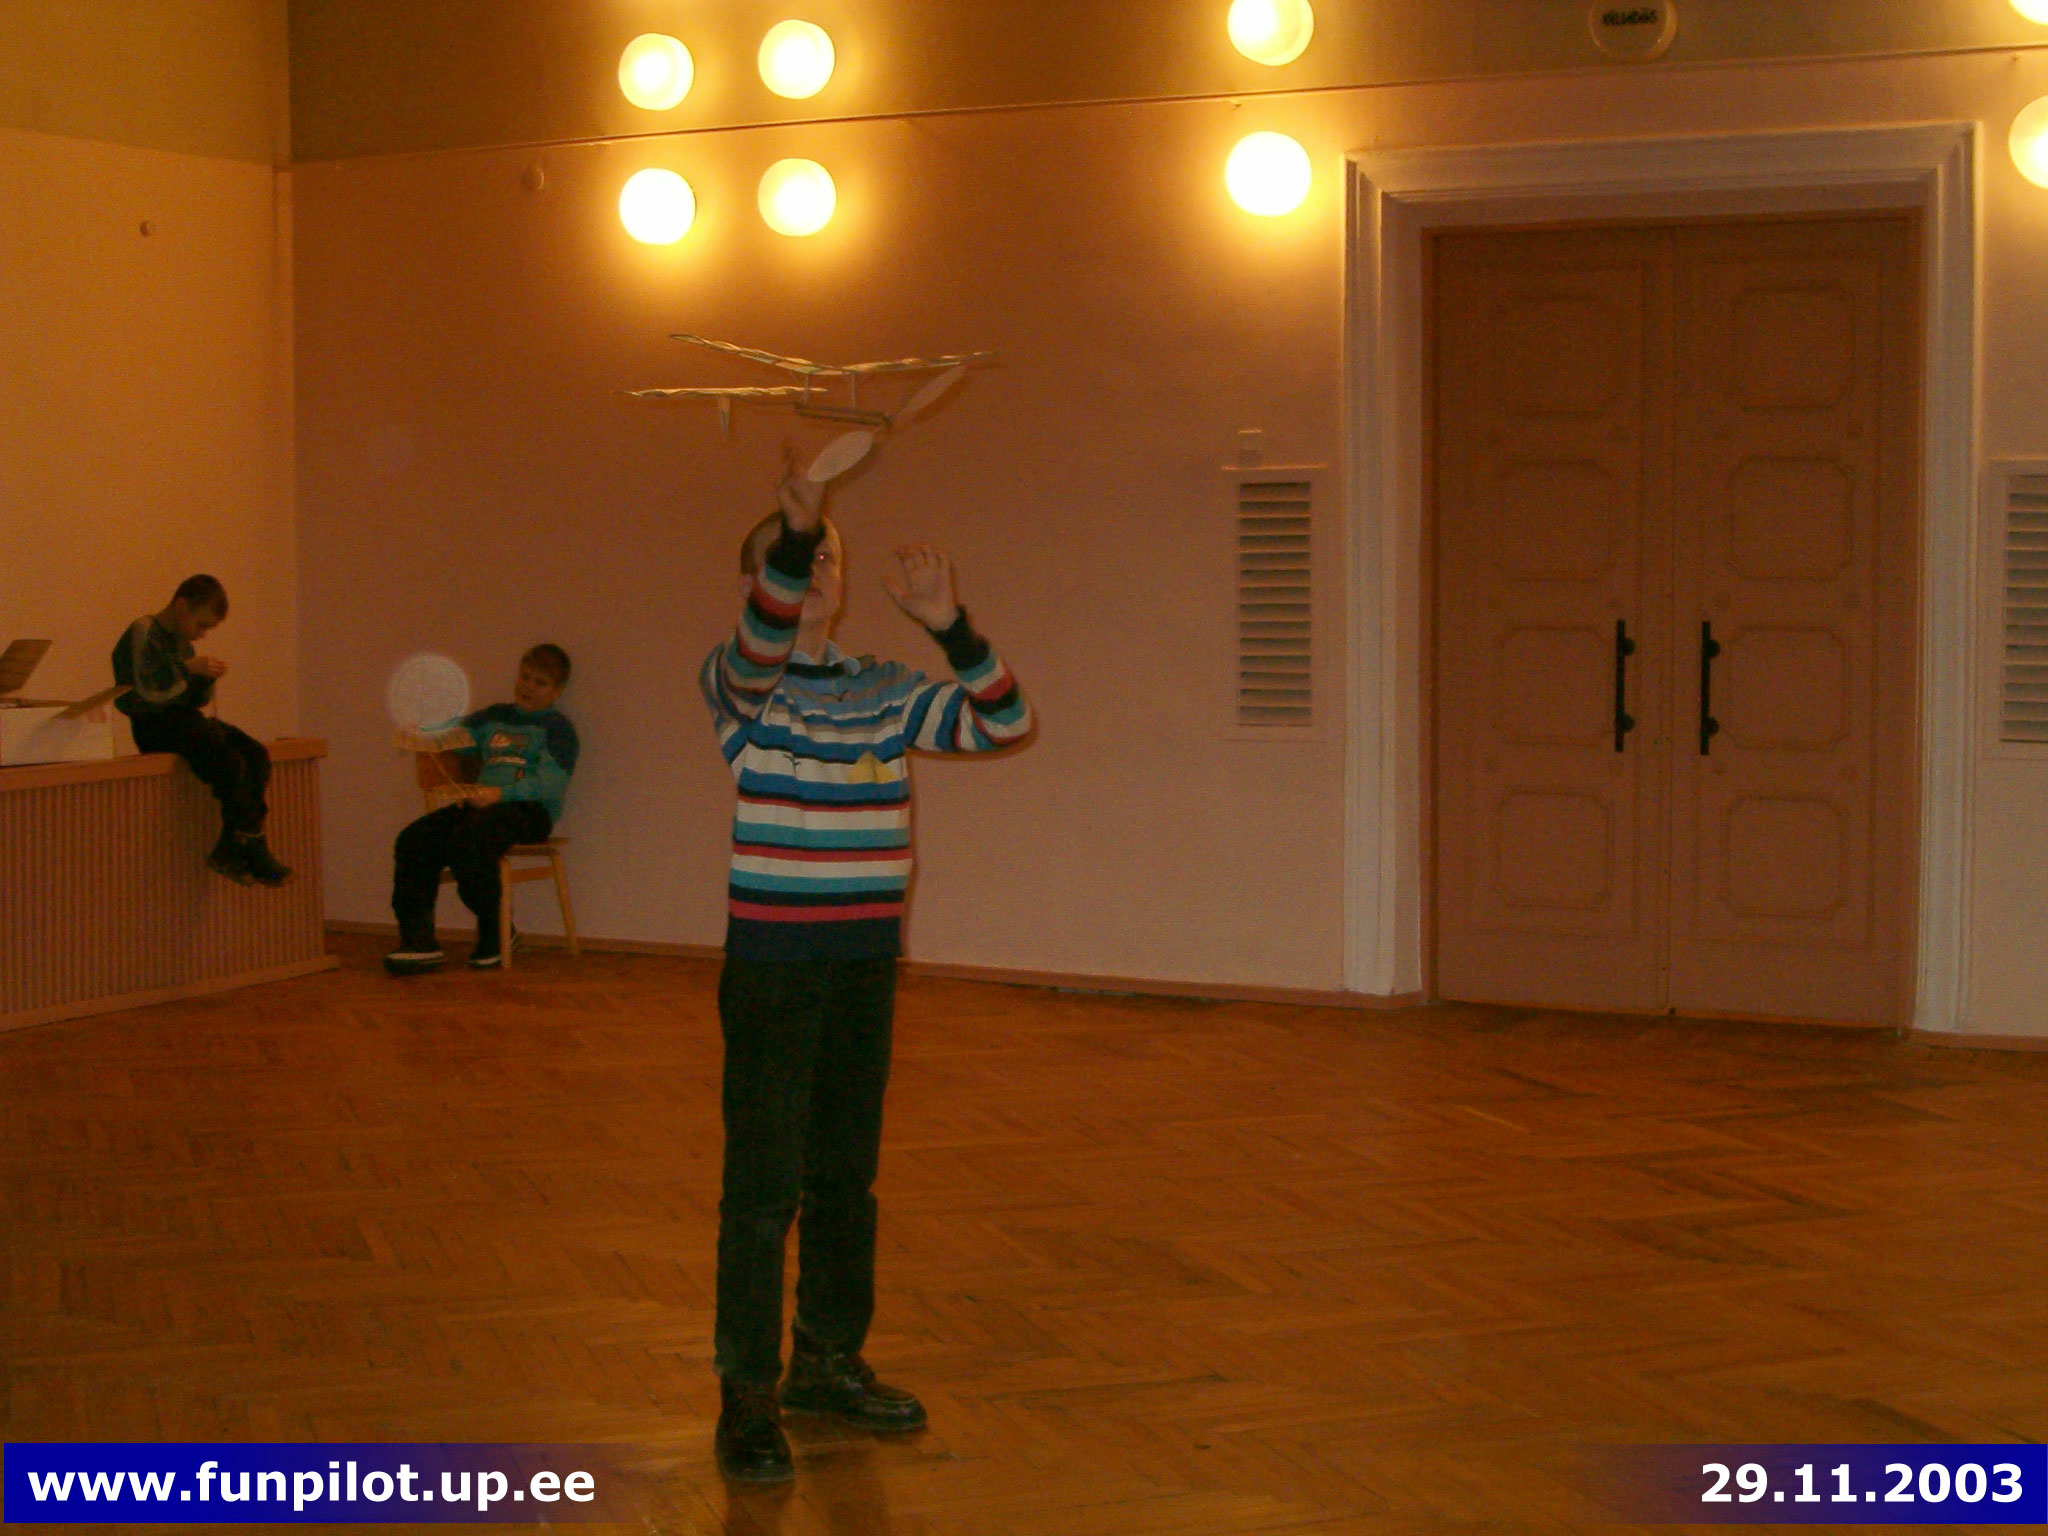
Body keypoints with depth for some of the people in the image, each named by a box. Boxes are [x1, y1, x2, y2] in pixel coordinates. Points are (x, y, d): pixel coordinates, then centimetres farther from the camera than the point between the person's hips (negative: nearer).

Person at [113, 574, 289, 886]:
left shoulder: (183, 643, 20)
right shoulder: (143, 633, -6)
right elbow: (142, 691, -19)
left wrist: (207, 679, 0)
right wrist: (188, 668, -22)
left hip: (185, 722, 9)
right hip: (155, 727, -9)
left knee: (256, 755, -12)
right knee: (230, 764, -28)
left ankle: (231, 850, -15)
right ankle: (249, 848, -19)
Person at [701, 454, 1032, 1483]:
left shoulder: (882, 694, 10)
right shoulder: (736, 681, -4)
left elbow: (1004, 722, 2)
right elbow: (761, 653, -28)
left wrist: (948, 625, -13)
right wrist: (794, 530, -43)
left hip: (866, 964, 5)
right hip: (771, 964, -5)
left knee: (846, 1174, 13)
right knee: (763, 1182, -5)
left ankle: (828, 1360, 27)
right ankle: (747, 1394, 1)